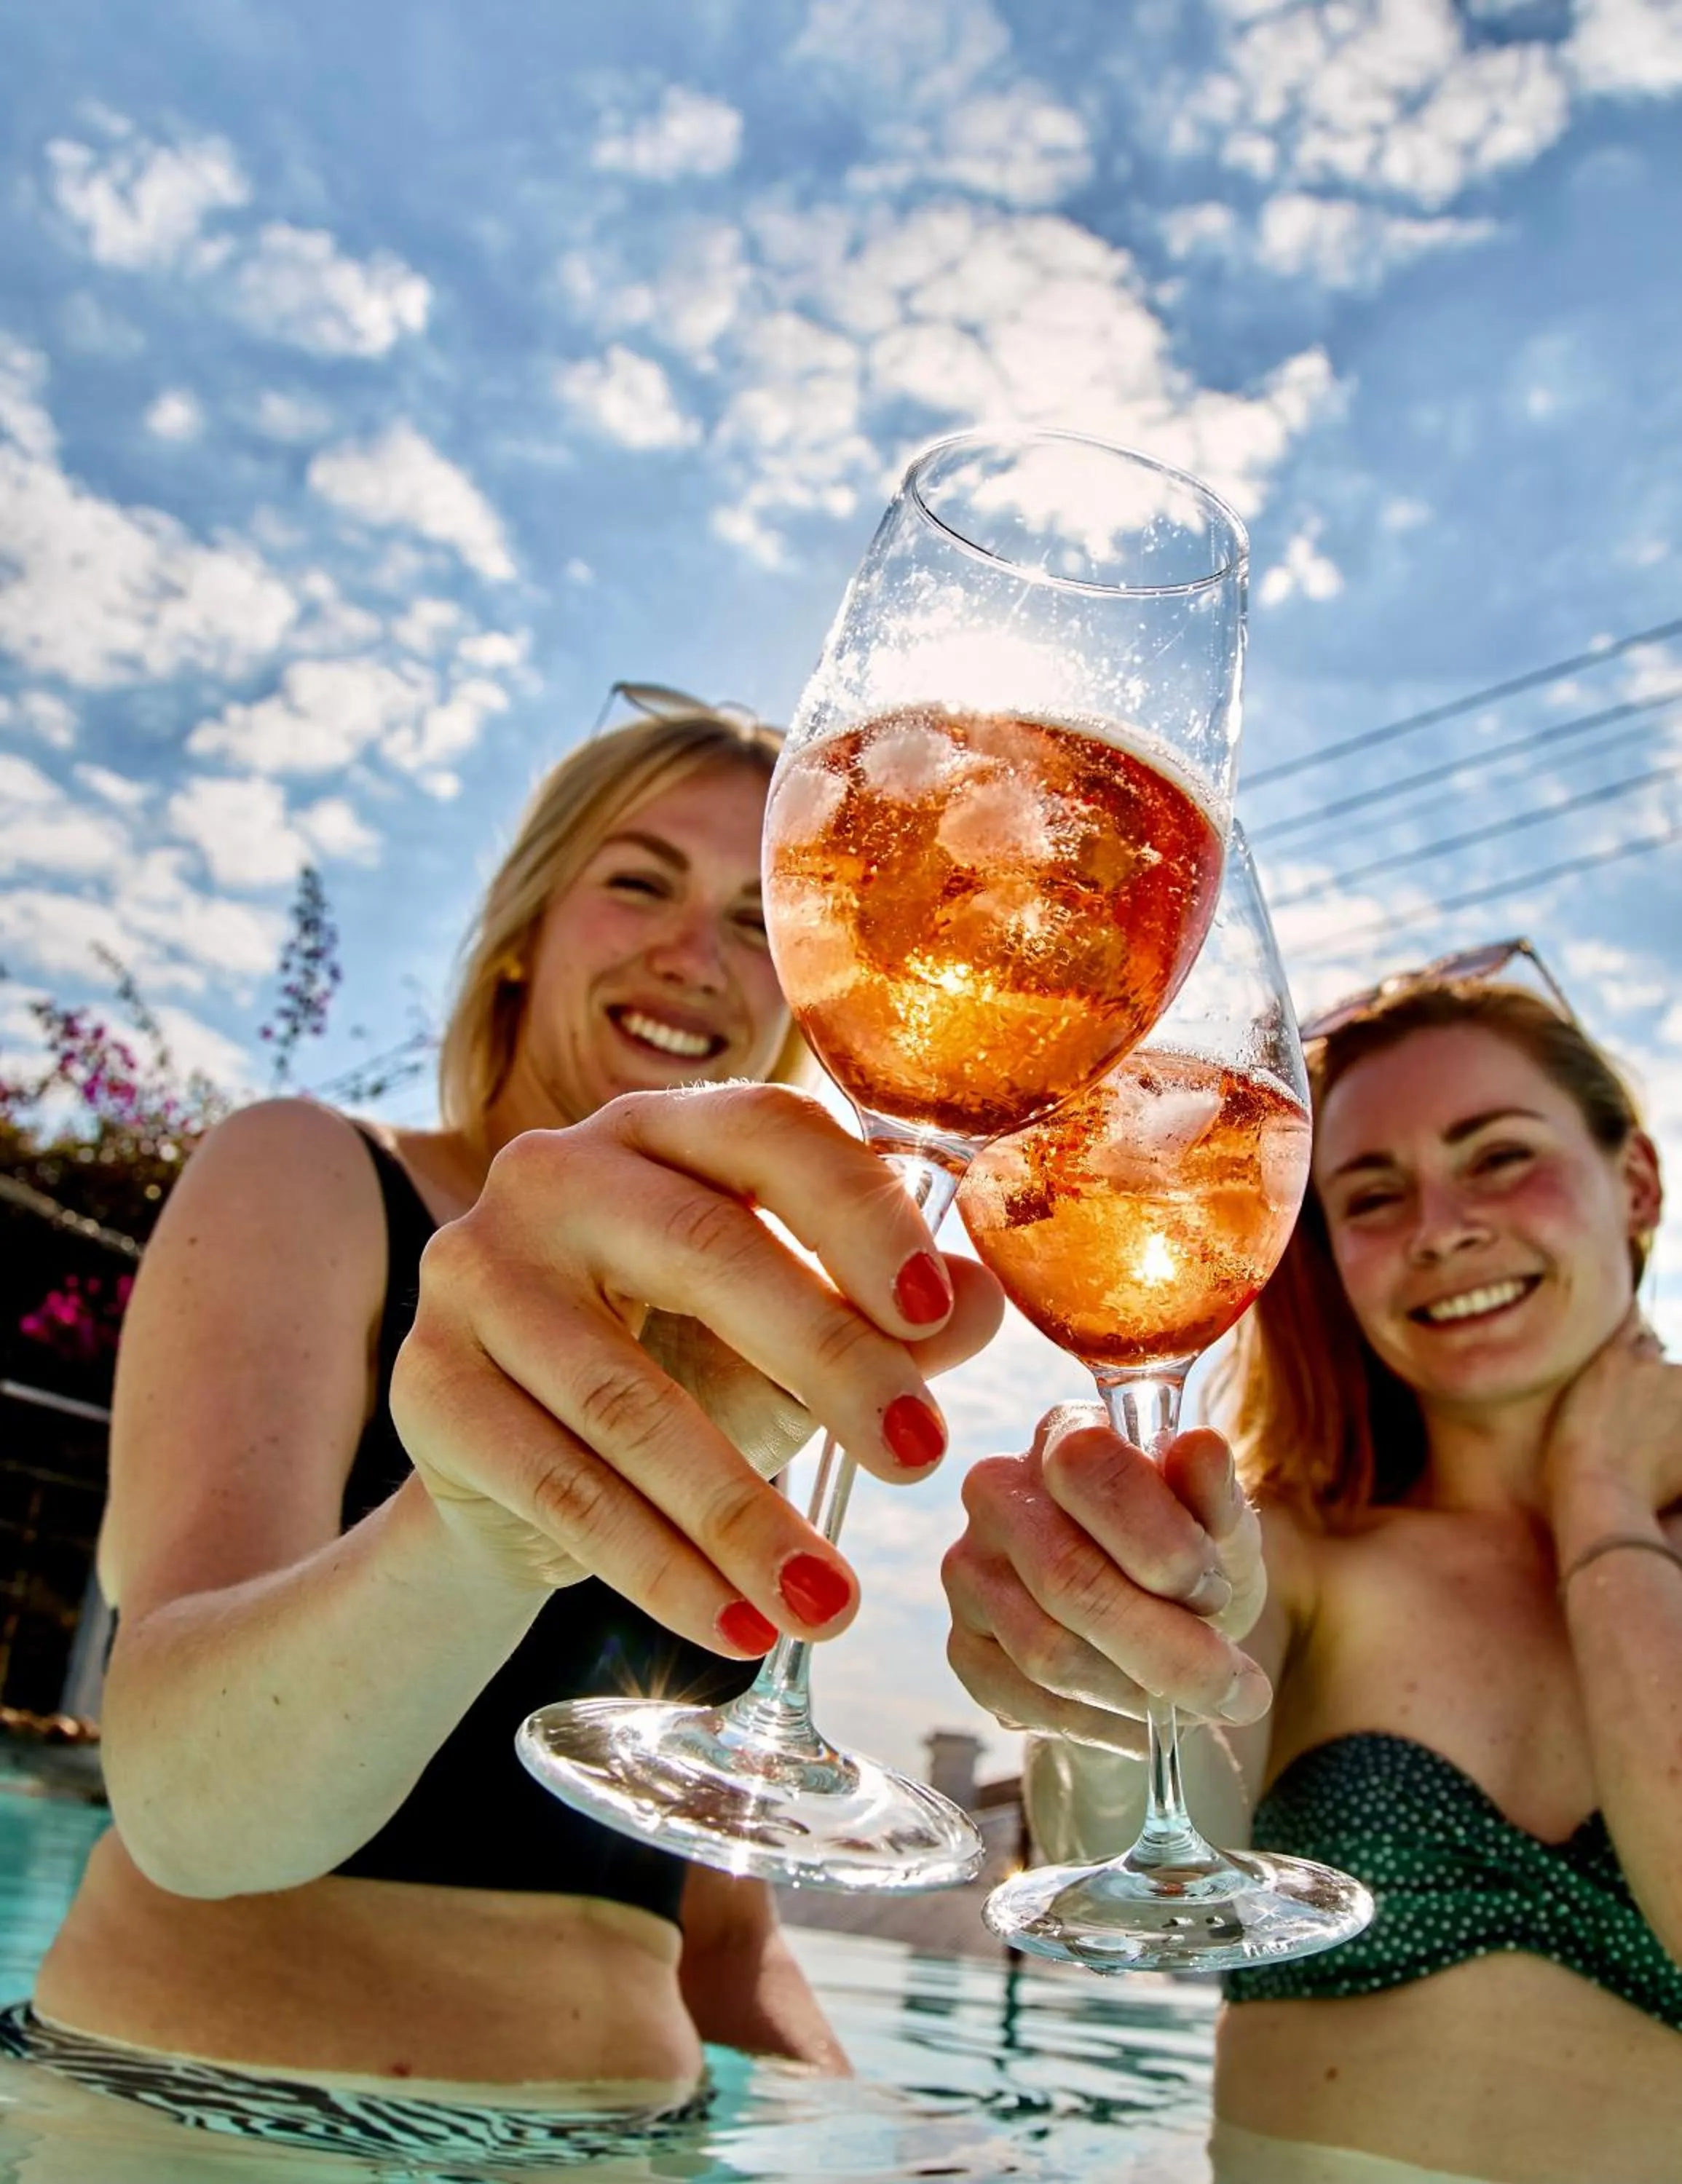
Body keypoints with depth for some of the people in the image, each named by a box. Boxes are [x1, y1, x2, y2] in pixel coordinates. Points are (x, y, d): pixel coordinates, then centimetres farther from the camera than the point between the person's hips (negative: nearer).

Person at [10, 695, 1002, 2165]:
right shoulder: (307, 1180, -4)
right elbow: (187, 1804, -19)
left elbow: (721, 1944, 13)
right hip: (204, 2113, -4)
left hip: (615, 2129, 4)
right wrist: (488, 1525, -35)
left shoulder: (728, 1374, 11)